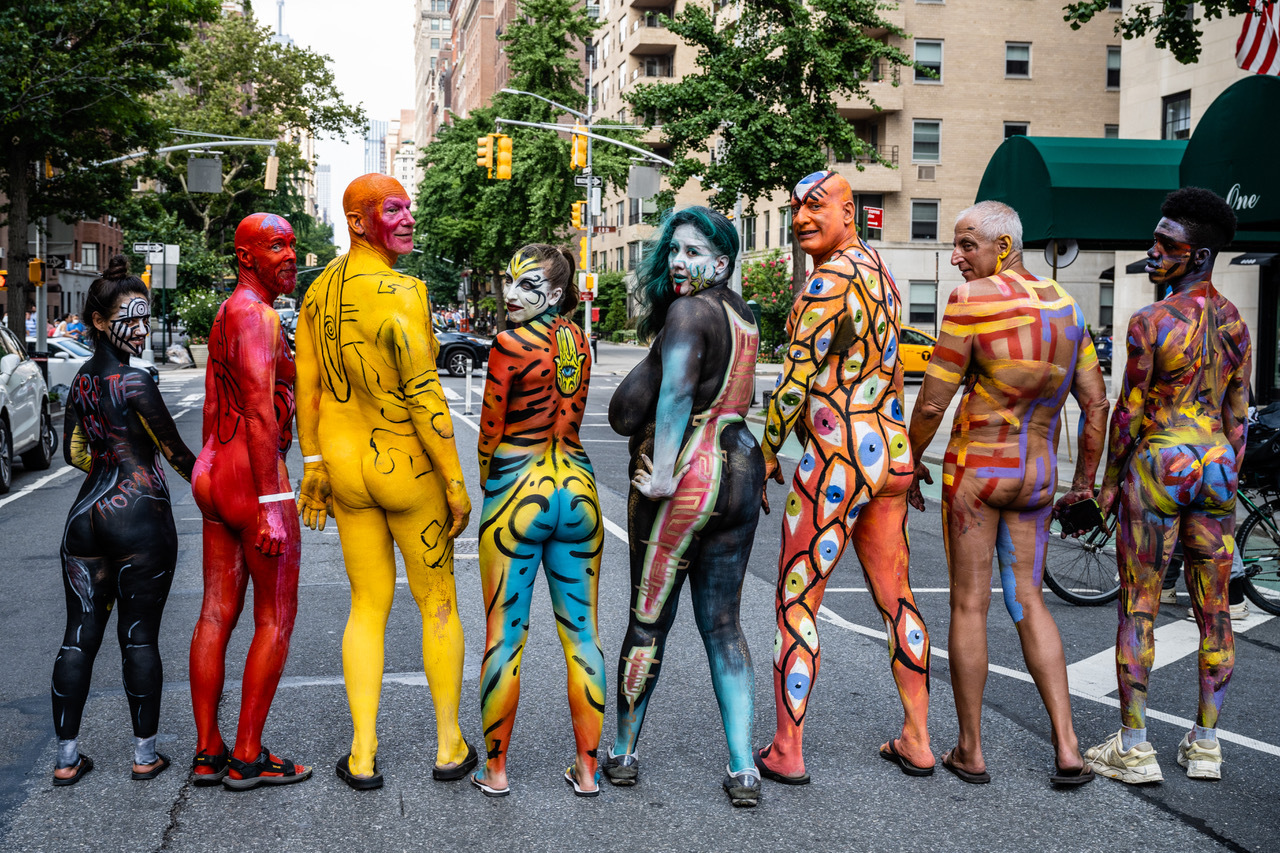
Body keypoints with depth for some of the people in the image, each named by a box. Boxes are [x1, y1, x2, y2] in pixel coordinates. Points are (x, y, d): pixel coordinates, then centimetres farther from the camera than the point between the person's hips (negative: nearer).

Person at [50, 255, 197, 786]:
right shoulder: (134, 383, -14)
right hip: (141, 519, -7)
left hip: (87, 517, 7)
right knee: (139, 637, 2)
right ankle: (145, 755, 12)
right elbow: (177, 452, -8)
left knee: (79, 636, 8)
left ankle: (67, 758, 14)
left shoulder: (82, 381, 9)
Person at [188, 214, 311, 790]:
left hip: (215, 471, 10)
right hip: (255, 475, -10)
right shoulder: (256, 314, -14)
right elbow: (261, 413, -21)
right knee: (275, 618, 0)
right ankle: (247, 758, 6)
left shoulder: (225, 315, 18)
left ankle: (207, 754, 17)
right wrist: (269, 506, -24)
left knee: (218, 614, 11)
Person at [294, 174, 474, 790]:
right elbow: (424, 397, -23)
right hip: (410, 467, -6)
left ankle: (363, 757, 16)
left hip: (346, 464, 6)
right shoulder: (402, 294, -23)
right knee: (439, 604, 12)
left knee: (369, 607, 16)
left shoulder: (319, 293, 2)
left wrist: (313, 469, 14)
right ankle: (449, 747, 23)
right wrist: (456, 483, -15)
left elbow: (308, 387, 6)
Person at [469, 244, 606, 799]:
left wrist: (489, 484, 10)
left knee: (504, 635, 4)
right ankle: (587, 769, 15)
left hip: (518, 494, -5)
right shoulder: (578, 341, 7)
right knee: (581, 632, 8)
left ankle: (496, 770, 14)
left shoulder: (509, 345, -11)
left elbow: (490, 432, -5)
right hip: (578, 490, 5)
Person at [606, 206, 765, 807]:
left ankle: (622, 755, 22)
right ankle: (742, 769, 9)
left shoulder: (689, 310, -11)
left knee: (648, 619, 7)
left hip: (685, 477, -7)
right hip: (741, 469, 7)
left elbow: (676, 391, -25)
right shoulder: (741, 313, 14)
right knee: (722, 624, 11)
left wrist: (662, 471, -25)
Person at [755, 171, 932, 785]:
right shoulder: (879, 271, 14)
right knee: (895, 599, 15)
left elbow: (796, 380, -16)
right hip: (892, 452, 9)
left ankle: (786, 752, 8)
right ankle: (917, 741, 25)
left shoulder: (829, 279, -15)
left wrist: (766, 453, -6)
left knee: (796, 604, 1)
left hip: (838, 459, -9)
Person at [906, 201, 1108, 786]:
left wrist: (913, 462, 3)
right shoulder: (1065, 304, 5)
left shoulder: (971, 300, -14)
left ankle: (970, 752, 14)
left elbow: (932, 403, -14)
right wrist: (1086, 477, 18)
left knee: (969, 605, 5)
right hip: (1037, 475, 6)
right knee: (1028, 603, 15)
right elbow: (1095, 402, 9)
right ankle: (1067, 748, 10)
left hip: (975, 468, -5)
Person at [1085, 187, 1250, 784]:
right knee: (1213, 610, 10)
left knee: (1138, 607, 0)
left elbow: (1129, 412, -11)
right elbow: (1238, 415, 11)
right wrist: (1228, 481, 19)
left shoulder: (1150, 321, -12)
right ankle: (1205, 744, 17)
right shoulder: (1235, 322, 7)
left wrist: (1110, 480, -1)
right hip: (1215, 466, 6)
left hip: (1158, 465, -6)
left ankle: (1133, 747, 3)